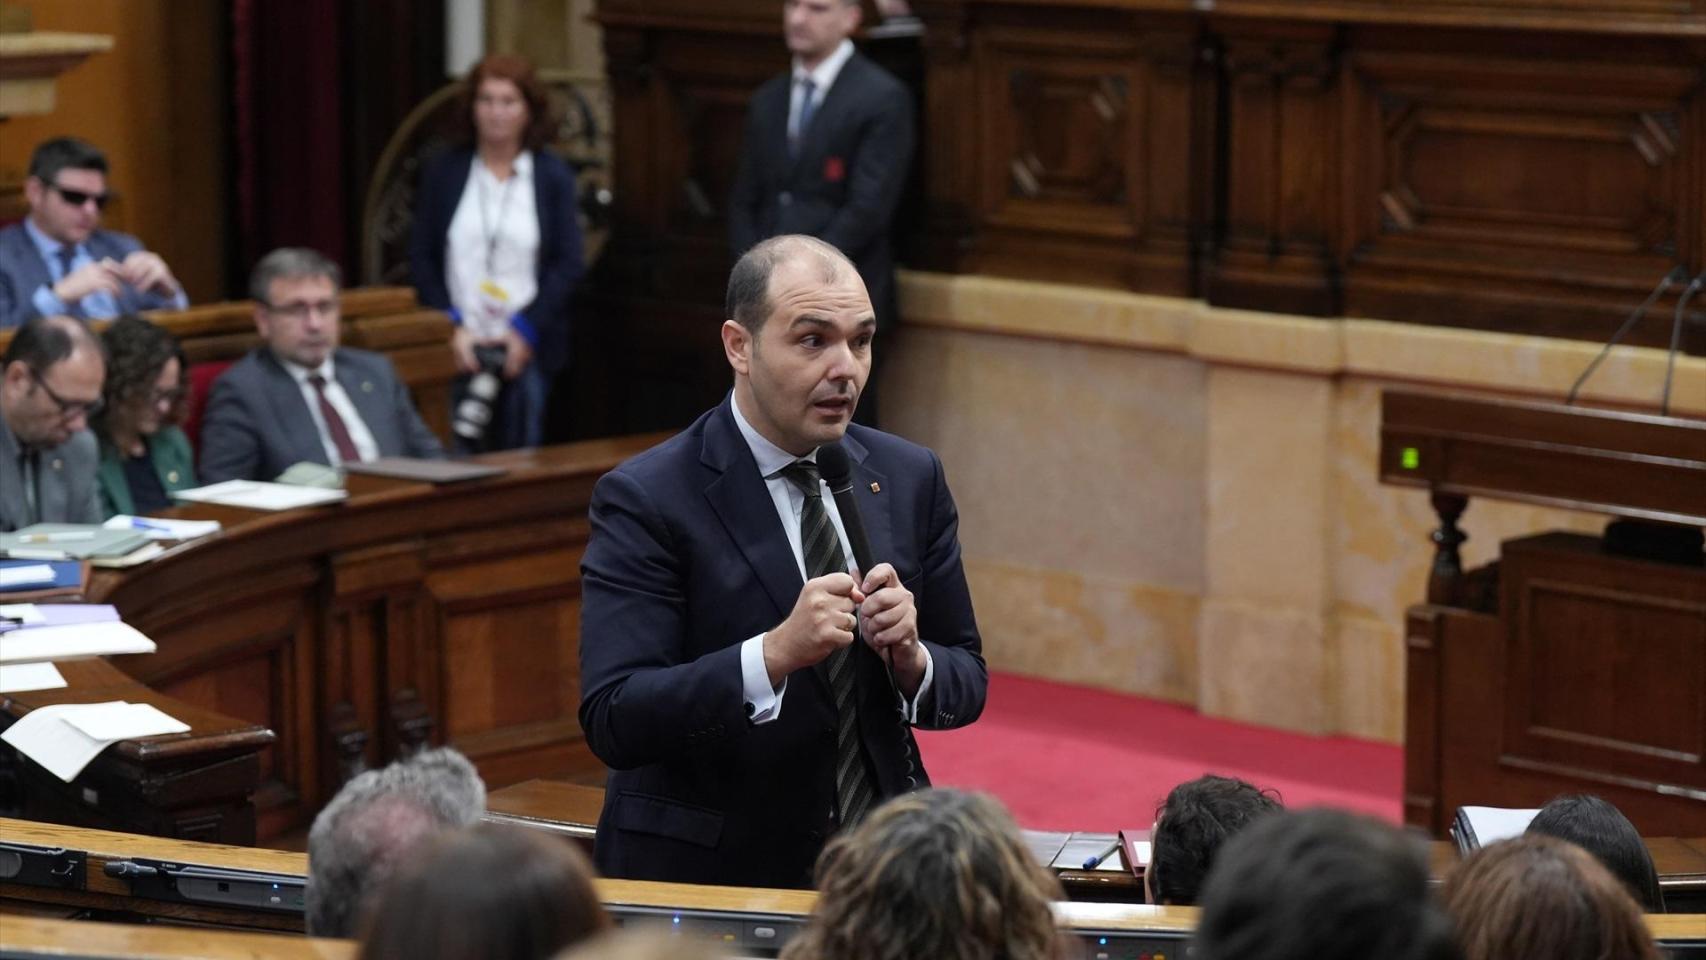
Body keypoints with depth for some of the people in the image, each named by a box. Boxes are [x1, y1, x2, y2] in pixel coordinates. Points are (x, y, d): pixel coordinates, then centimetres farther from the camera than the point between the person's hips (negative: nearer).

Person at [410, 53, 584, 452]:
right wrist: (450, 327, -6)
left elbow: (568, 263, 1)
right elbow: (421, 257, 6)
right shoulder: (442, 172, 8)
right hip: (458, 346, 0)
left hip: (525, 347, 0)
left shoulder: (554, 176, 5)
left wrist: (526, 330, -8)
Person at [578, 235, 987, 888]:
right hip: (704, 877, -4)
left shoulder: (910, 478, 8)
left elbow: (966, 686, 13)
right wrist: (776, 652, -26)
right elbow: (611, 721, -16)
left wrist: (910, 657, -10)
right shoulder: (645, 499, -7)